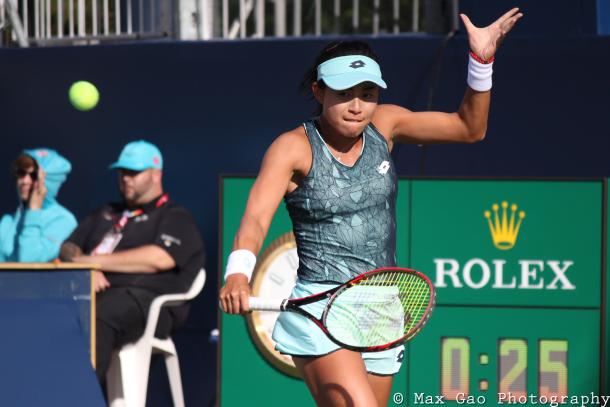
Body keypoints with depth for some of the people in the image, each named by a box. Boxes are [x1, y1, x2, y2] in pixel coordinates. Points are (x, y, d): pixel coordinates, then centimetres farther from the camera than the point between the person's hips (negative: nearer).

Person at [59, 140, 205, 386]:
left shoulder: (175, 217, 12)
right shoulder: (105, 215, 34)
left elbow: (160, 258, -8)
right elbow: (68, 248, 24)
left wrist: (95, 261, -5)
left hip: (142, 298, -5)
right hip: (88, 292, 6)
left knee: (95, 322, -40)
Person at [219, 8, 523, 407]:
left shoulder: (383, 124, 4)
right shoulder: (293, 148, -10)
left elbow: (469, 128, 9)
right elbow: (255, 220, -23)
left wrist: (481, 61, -6)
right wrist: (238, 274, -43)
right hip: (321, 312, -6)